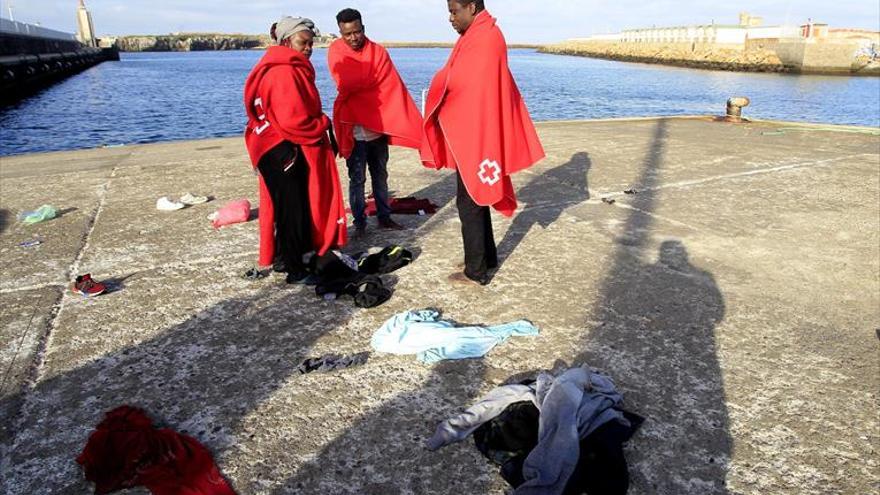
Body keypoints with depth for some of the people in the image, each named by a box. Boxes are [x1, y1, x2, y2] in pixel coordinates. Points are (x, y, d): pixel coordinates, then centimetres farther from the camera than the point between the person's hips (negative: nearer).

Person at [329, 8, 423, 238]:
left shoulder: (378, 51, -1)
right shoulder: (336, 52, -5)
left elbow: (393, 87, -7)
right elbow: (345, 85, -16)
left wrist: (412, 121, -15)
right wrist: (372, 81, -7)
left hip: (379, 127, 3)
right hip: (353, 128, -3)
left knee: (380, 175, 14)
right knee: (357, 178, 4)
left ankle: (384, 217, 26)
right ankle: (359, 222, 14)